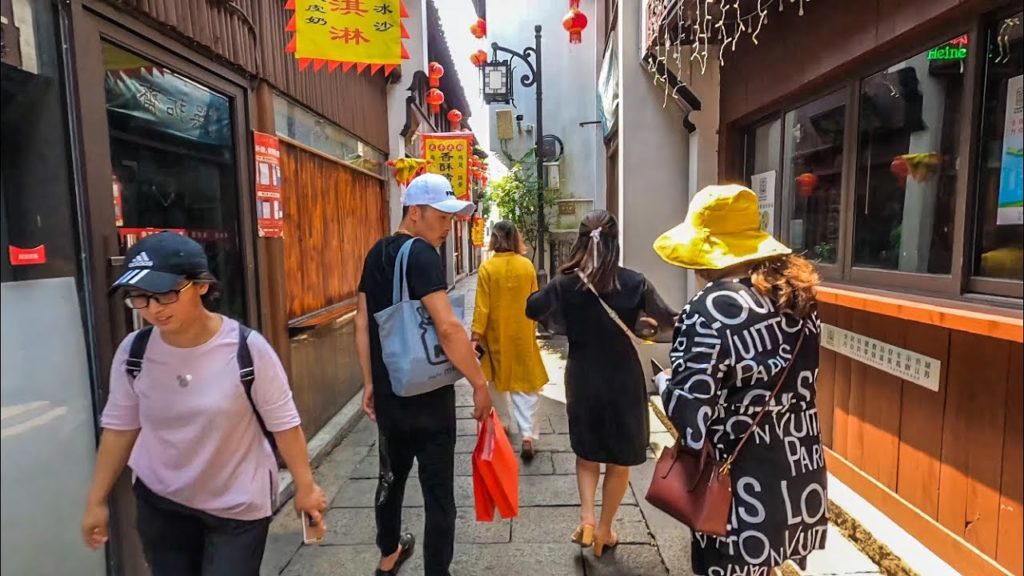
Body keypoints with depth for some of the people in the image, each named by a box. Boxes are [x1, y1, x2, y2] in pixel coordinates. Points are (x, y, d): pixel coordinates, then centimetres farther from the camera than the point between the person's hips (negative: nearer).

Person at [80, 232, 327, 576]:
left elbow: (283, 423, -15)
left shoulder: (247, 348, -24)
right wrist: (97, 500, 8)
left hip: (239, 505, -3)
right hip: (159, 501, 4)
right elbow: (119, 427, 2)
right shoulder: (134, 351, -12)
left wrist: (305, 486, -9)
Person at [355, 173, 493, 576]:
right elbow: (447, 327, -27)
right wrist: (480, 384, -19)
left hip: (388, 391, 8)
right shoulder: (421, 253, -17)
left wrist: (370, 382, 17)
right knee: (437, 489, 6)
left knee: (391, 475, 25)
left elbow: (362, 323, 11)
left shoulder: (377, 254, 7)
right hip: (427, 393, -8)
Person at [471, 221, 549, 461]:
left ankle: (502, 424, 32)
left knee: (497, 379, 19)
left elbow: (482, 306, -11)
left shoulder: (487, 268, -11)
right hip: (522, 333, 1)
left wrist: (476, 335, -5)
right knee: (525, 382, 5)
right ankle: (527, 434, -5)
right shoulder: (527, 266, -4)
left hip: (496, 333, -1)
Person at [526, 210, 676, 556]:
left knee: (587, 453, 23)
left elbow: (532, 309, 6)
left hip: (582, 379, 1)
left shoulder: (566, 283, -10)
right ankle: (604, 530, 29)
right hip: (623, 379, -1)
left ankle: (587, 519, 10)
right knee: (620, 459, 18)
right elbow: (666, 322, -3)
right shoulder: (633, 282, -13)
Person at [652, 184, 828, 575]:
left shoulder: (713, 307, -22)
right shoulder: (796, 294, 1)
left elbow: (690, 419, -25)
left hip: (747, 490, -7)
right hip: (802, 477, 7)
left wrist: (665, 383, -5)